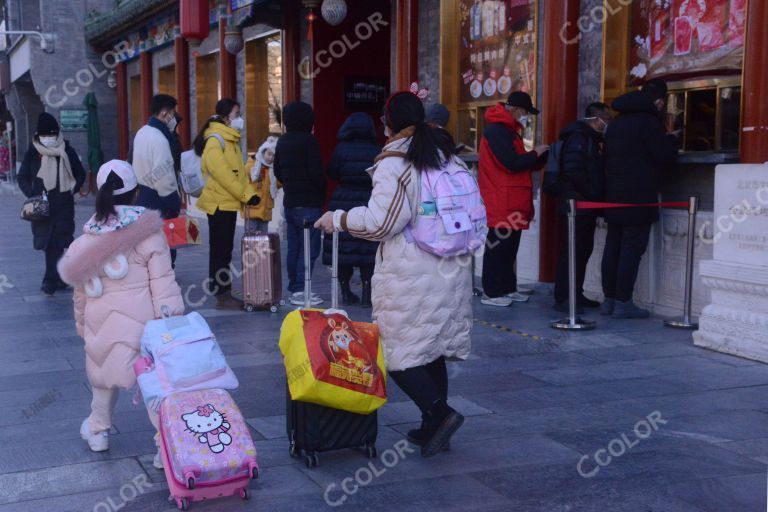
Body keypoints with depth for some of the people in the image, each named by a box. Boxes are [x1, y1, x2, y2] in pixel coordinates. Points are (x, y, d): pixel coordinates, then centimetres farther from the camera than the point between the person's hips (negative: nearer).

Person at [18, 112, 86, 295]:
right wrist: (32, 194, -5)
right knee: (50, 243, -1)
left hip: (64, 204, 0)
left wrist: (72, 190, 0)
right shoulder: (32, 153, 4)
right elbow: (23, 177, 9)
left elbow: (80, 175, 15)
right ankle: (59, 278, 6)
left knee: (56, 242, -5)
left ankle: (52, 280, -2)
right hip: (42, 206, 0)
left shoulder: (67, 152, 4)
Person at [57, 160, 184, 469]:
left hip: (100, 318, 4)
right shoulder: (149, 230, -8)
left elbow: (80, 287, 10)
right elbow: (162, 280, -10)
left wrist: (82, 321, 22)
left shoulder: (86, 239, 3)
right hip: (141, 317, -3)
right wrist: (171, 316, -6)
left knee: (104, 374, 23)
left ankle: (98, 431, 39)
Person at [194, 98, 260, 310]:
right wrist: (245, 194, -16)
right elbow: (221, 172, -21)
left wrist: (249, 193, -2)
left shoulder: (231, 140, 16)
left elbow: (240, 171, 14)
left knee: (225, 250, 13)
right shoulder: (215, 140, -14)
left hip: (229, 203, 9)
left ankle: (225, 292, 20)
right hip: (219, 203, -9)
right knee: (220, 251, -4)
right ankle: (221, 295, 1)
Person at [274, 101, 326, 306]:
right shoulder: (309, 141, -13)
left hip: (290, 202, 8)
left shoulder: (282, 142, 12)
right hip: (308, 203, -8)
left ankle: (294, 288, 18)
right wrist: (322, 191, 0)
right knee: (309, 247, -6)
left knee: (294, 247, 13)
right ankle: (299, 291, -10)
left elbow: (277, 172, 18)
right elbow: (316, 172, -17)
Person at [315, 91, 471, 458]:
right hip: (451, 273, 7)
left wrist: (337, 219, -3)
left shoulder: (394, 163, -11)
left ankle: (439, 413, -11)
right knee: (432, 350, 14)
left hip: (409, 277, -7)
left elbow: (380, 222, -16)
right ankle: (433, 428, 19)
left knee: (398, 352, 1)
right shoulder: (449, 157, 10)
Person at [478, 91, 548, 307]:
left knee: (509, 247, 13)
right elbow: (512, 164, -22)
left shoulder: (507, 131, 19)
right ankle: (491, 292, -1)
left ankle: (507, 288, 20)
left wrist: (544, 155, 8)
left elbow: (521, 164, 19)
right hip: (501, 204, -10)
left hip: (512, 203, 10)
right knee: (497, 247, -5)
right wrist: (535, 153, -8)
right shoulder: (497, 131, -14)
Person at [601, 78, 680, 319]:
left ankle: (609, 299, 15)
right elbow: (664, 155, -12)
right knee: (632, 248, -5)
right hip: (639, 197, -8)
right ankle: (623, 302, -5)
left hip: (614, 196, 8)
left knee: (613, 246, 10)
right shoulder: (648, 121, -12)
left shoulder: (617, 122, 16)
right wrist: (672, 139, 5)